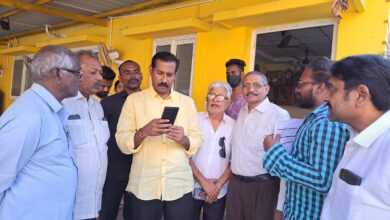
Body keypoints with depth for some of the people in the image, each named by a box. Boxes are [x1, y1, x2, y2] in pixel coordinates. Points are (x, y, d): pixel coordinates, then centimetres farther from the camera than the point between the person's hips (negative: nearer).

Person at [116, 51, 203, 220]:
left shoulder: (187, 102, 8)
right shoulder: (134, 100, 2)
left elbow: (197, 142, 3)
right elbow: (122, 142, -5)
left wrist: (183, 139, -17)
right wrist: (144, 132, -23)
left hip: (179, 186, 2)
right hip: (143, 187, -1)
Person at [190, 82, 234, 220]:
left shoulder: (233, 126, -1)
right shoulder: (195, 119, -6)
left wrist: (219, 185, -6)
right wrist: (203, 181, -10)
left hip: (218, 193, 1)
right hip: (192, 188, -1)